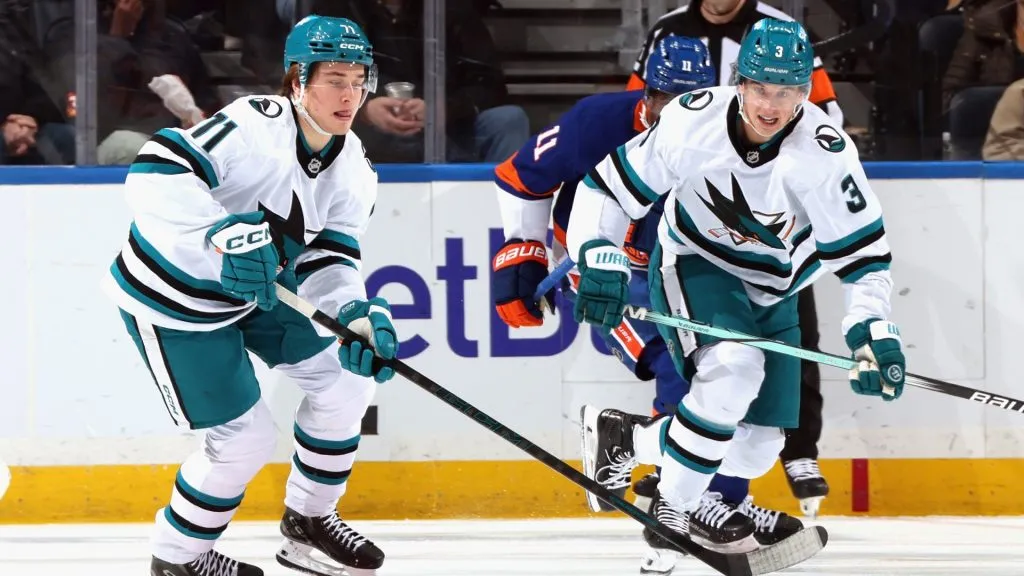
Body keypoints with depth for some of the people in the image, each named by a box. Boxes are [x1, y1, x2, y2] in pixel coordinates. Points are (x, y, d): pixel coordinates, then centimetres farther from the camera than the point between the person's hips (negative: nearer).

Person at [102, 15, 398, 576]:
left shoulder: (353, 168, -4)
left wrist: (358, 314, -27)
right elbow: (155, 172, -39)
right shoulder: (256, 125, -29)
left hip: (255, 290, 8)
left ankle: (308, 519, 26)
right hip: (173, 301, -8)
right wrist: (222, 235, -51)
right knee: (246, 437, -6)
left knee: (346, 373, 6)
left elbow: (328, 261, -6)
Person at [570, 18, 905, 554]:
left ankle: (628, 438, 20)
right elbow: (612, 182, -13)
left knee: (757, 446, -2)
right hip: (692, 267, -3)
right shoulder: (693, 121, -25)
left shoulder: (825, 153, -24)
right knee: (734, 366, -32)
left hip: (770, 295, 3)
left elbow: (862, 252, -18)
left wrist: (872, 330, -30)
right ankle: (676, 503, -15)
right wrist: (599, 258, -24)